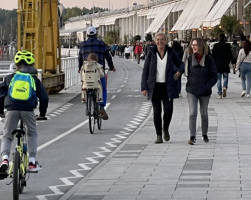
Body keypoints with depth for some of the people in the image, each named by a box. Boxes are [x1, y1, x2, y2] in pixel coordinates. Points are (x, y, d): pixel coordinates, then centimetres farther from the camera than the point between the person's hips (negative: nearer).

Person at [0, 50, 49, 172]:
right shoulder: (35, 79, 19)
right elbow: (44, 97, 15)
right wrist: (42, 114, 27)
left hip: (11, 109, 0)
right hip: (28, 109, 0)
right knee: (32, 134, 23)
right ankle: (32, 162, 18)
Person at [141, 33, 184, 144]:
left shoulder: (171, 53, 2)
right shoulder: (151, 53, 0)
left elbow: (180, 64, 17)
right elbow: (145, 71, 1)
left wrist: (179, 71, -7)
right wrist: (144, 87, -5)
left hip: (167, 86, 0)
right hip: (155, 86, 0)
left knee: (168, 109, -9)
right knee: (157, 111, -1)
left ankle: (166, 129, 20)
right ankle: (159, 136, 6)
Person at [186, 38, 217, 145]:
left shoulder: (209, 59, -5)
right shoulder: (190, 59, 2)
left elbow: (214, 76, -4)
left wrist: (207, 87, -14)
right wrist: (189, 85, 3)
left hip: (204, 92, -1)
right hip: (191, 91, 1)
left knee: (204, 114, 12)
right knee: (192, 113, -12)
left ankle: (204, 135, 30)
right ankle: (192, 137, -12)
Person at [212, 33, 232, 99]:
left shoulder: (215, 45, -3)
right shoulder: (227, 45, -4)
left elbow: (213, 55, 0)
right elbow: (230, 55, -2)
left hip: (217, 64, 0)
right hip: (225, 64, 0)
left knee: (218, 79, 6)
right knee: (225, 77, 13)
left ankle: (219, 94, 2)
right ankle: (225, 87, -16)